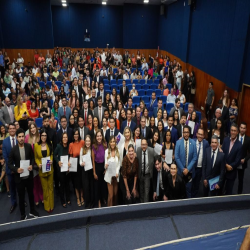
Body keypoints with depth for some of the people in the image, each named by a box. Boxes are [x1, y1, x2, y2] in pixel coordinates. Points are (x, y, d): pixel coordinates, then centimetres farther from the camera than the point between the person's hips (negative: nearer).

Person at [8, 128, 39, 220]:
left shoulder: (29, 146, -7)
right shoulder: (13, 149, -11)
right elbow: (10, 164, -6)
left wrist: (31, 165, -15)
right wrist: (16, 169, -23)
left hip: (29, 176, 2)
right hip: (19, 177, -2)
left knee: (31, 194, 18)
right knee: (21, 196, 12)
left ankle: (32, 211, 39)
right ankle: (23, 214, 31)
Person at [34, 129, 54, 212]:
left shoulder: (49, 144, -3)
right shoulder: (36, 145, -7)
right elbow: (36, 157, 1)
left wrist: (51, 160, -10)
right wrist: (38, 164, -15)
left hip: (50, 169, 1)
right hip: (41, 169, -1)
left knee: (50, 187, 11)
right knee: (44, 188, 11)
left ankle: (51, 205, 25)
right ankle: (47, 206, 25)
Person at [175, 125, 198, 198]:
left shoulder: (193, 142, -2)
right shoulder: (178, 142, -4)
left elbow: (195, 157, -3)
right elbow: (176, 157, -4)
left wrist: (188, 169, -10)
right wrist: (182, 169, -8)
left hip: (190, 170, 0)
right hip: (181, 170, 0)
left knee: (189, 188, 4)